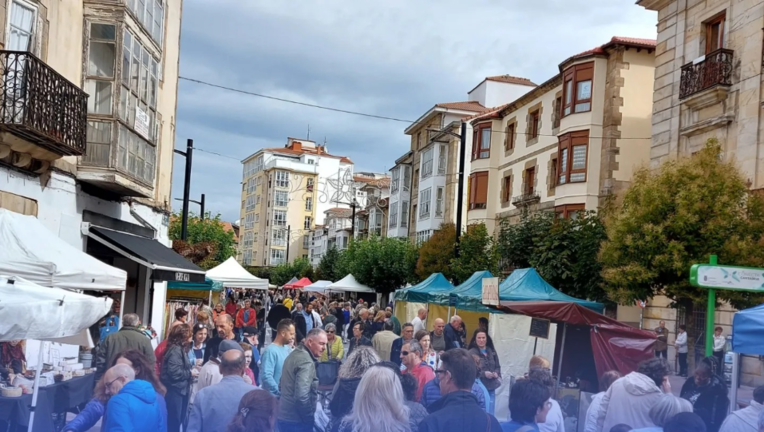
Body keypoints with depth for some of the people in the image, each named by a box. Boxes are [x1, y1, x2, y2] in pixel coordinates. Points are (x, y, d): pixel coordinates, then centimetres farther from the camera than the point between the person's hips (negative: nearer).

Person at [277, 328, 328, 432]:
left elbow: (282, 385, 22)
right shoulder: (306, 362, -19)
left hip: (284, 417, 9)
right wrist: (310, 418, -15)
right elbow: (301, 396, -28)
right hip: (297, 421, -9)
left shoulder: (294, 354, 12)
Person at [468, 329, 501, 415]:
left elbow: (497, 366, 16)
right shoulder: (472, 353, -10)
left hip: (491, 387, 5)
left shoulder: (492, 351, 9)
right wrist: (484, 373, -20)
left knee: (490, 412, 10)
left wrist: (496, 373, -4)